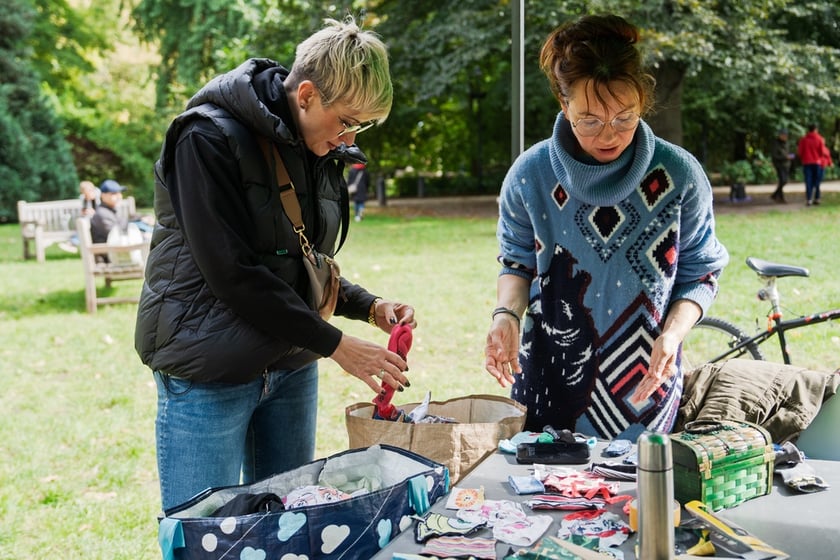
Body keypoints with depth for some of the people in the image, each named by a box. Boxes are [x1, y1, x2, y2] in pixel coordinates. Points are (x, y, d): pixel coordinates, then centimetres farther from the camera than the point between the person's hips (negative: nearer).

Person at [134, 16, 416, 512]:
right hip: (209, 373, -7)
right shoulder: (211, 139, -17)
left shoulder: (320, 152, 7)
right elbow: (234, 273, -22)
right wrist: (335, 345, -18)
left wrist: (370, 306, -2)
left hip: (291, 368, 7)